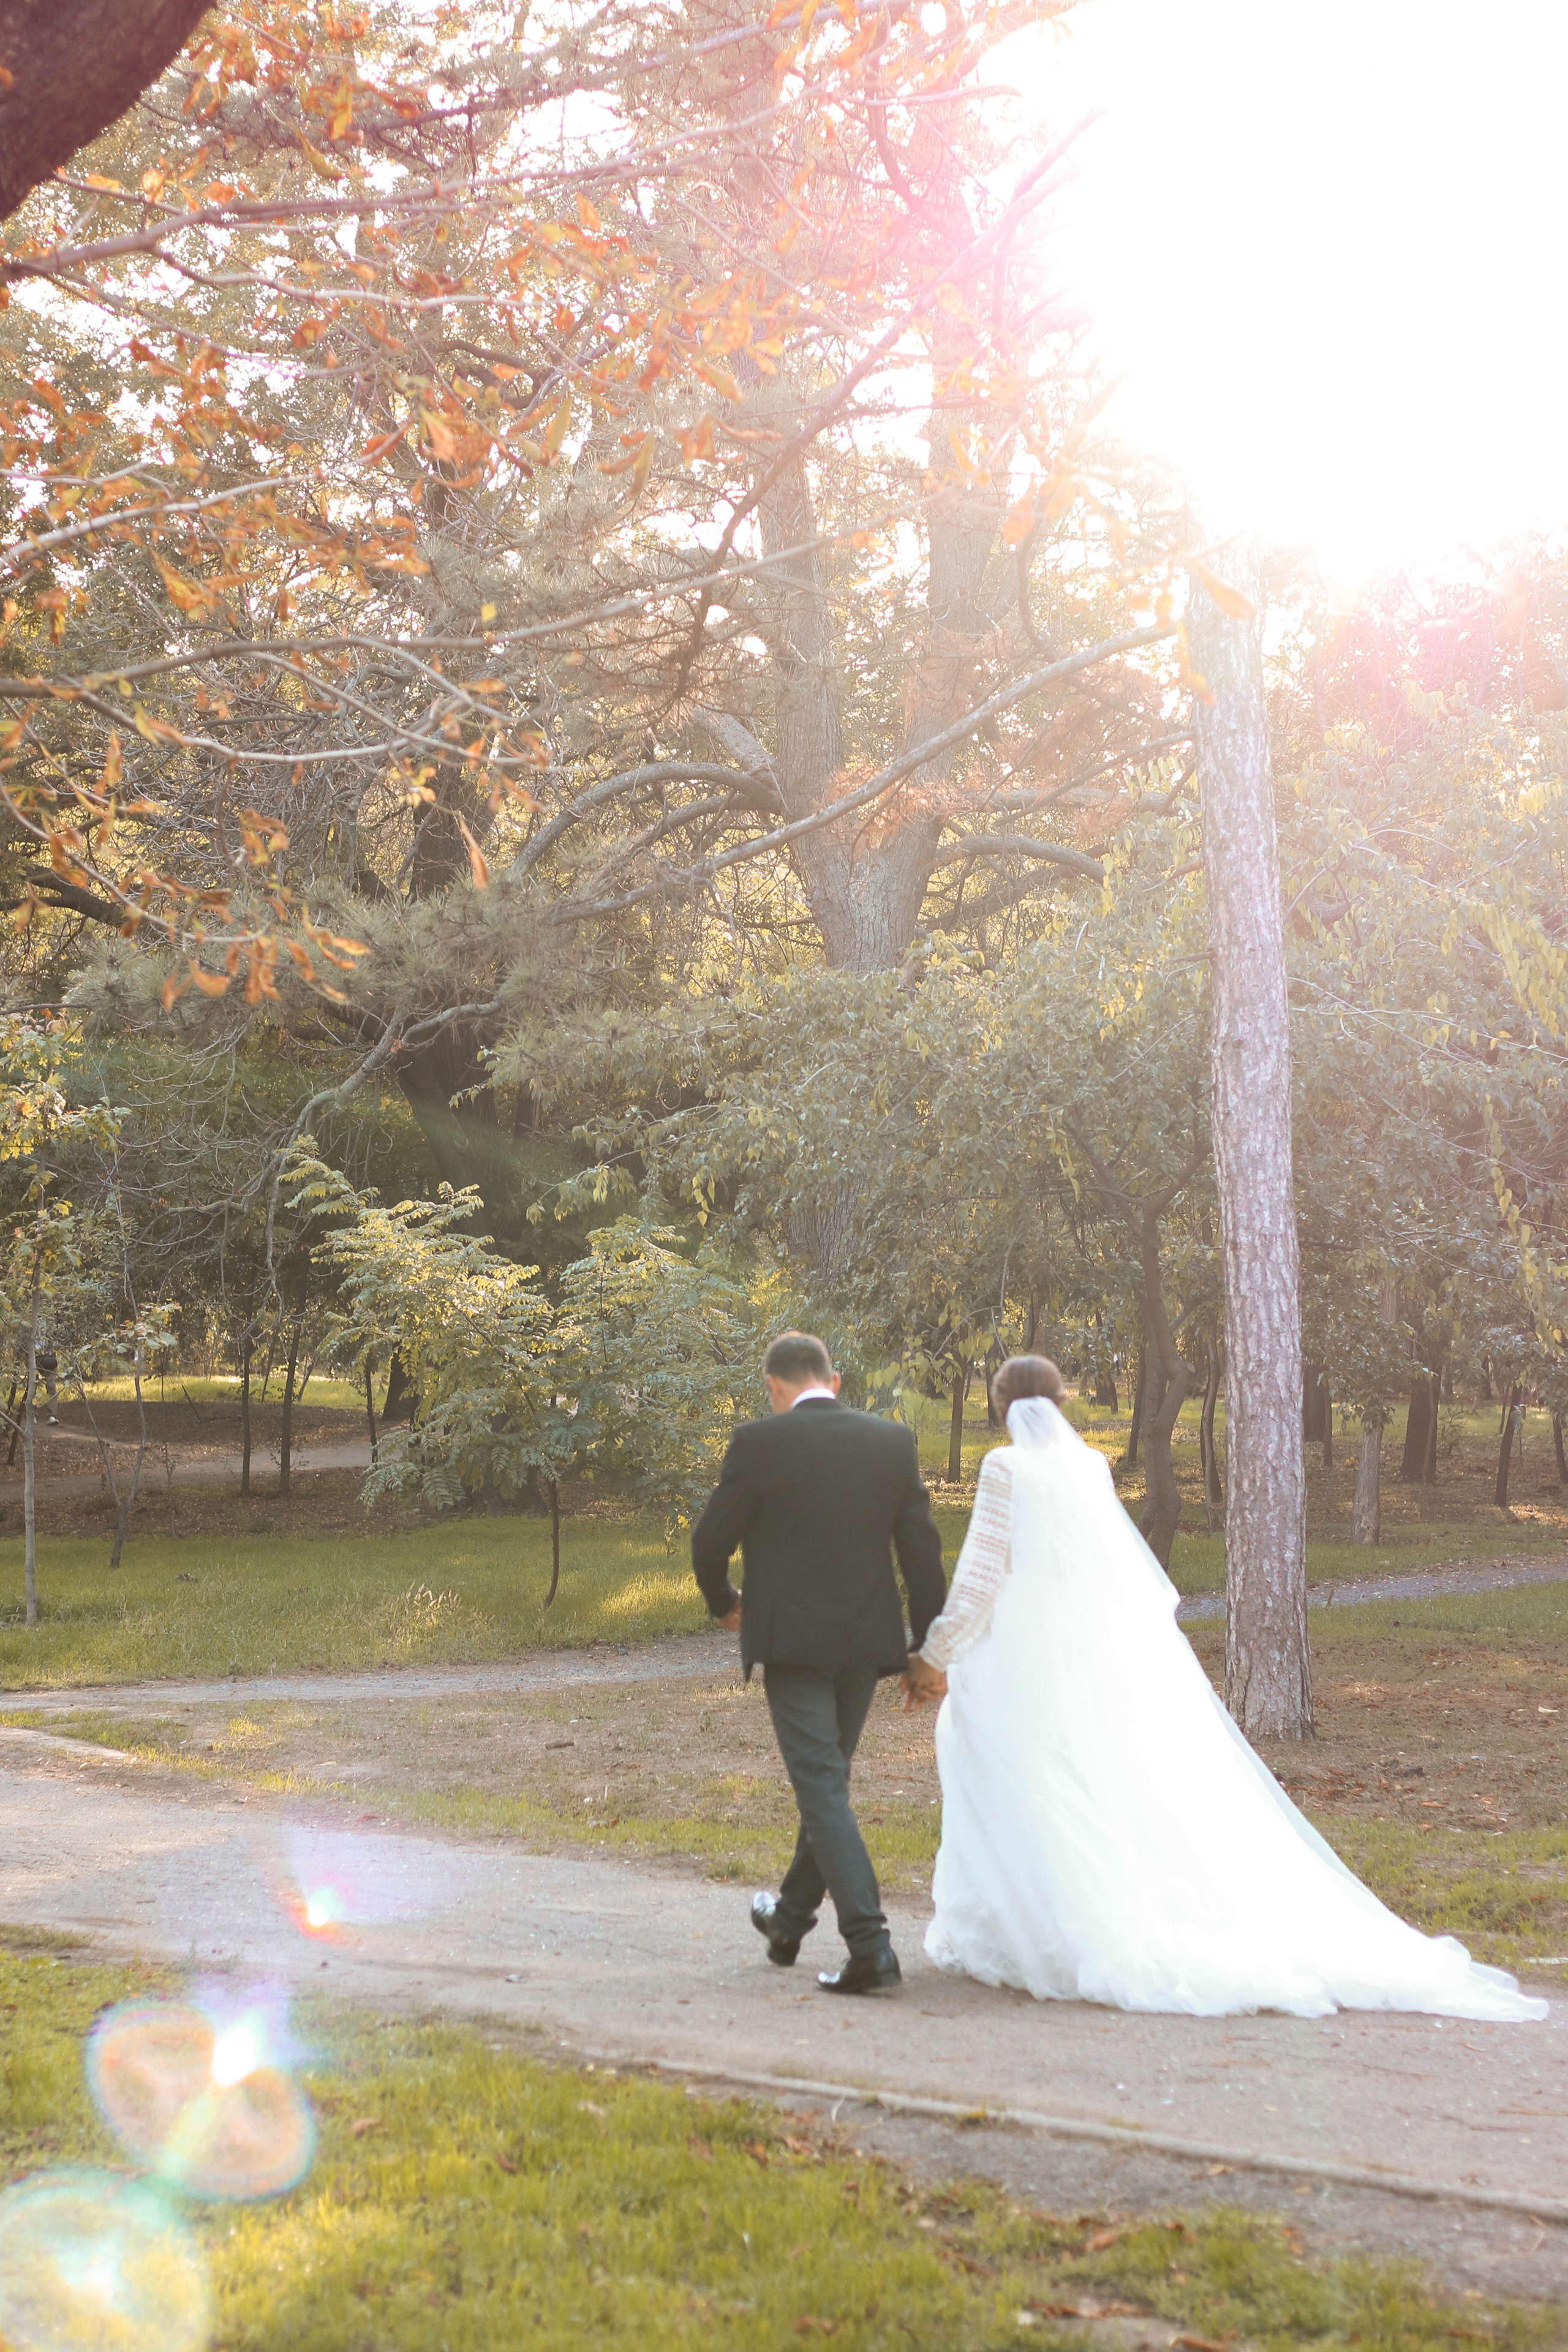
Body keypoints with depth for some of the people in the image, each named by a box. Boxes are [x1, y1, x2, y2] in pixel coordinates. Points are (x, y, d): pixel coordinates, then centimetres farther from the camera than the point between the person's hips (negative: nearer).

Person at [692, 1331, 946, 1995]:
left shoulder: (759, 1442, -9)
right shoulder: (892, 1441, 3)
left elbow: (710, 1543, -3)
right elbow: (923, 1550, 3)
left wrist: (724, 1603, 18)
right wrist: (929, 1648, 10)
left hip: (792, 1642, -5)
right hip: (866, 1642, 5)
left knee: (823, 1790, -5)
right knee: (827, 1781, 20)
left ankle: (870, 1947, -14)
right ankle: (791, 1920, 37)